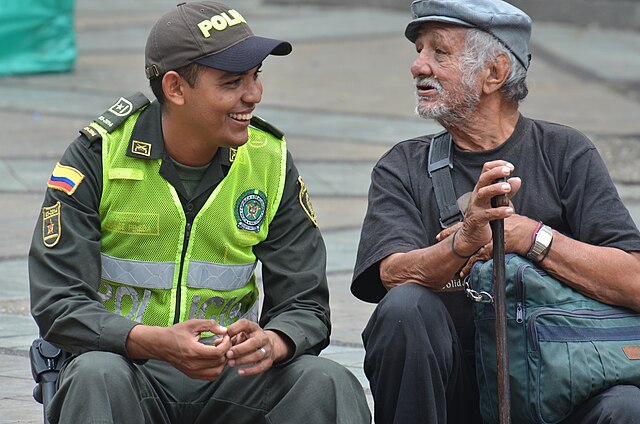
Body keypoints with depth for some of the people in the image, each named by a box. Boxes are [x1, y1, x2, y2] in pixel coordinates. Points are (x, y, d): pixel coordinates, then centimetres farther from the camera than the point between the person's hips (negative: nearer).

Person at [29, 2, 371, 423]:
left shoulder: (271, 162, 2)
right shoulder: (97, 157, -8)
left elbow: (305, 305, 1)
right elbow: (58, 304, -13)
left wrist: (270, 343, -25)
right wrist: (158, 342, -32)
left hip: (226, 374, 2)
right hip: (124, 360, -2)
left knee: (328, 384, -25)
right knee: (99, 377, -36)